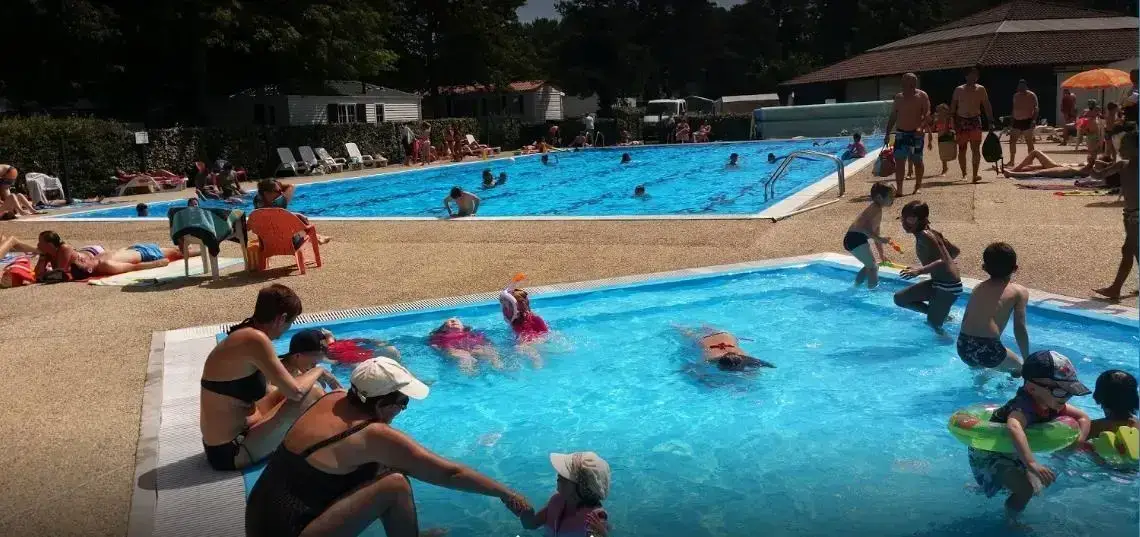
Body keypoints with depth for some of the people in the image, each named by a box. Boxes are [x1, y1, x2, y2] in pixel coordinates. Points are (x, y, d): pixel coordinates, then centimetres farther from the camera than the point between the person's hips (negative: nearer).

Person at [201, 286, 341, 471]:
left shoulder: (244, 336, 7)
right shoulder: (256, 339, -22)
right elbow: (295, 391, -22)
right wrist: (318, 371, -3)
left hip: (223, 443, 10)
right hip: (231, 452, -10)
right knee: (312, 394, -14)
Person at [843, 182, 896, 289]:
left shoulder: (877, 210, 23)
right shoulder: (876, 209, -9)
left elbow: (875, 233, 33)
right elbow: (865, 228, -25)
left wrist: (881, 254, 38)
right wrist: (880, 239, -32)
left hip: (853, 239, 10)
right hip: (855, 239, -10)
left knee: (870, 266, 25)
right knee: (873, 267, -3)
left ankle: (855, 286, 36)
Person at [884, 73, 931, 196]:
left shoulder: (922, 96, -1)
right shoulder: (898, 97, 11)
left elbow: (927, 113, -9)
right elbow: (893, 116, 14)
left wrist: (921, 126, -26)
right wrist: (888, 133, 9)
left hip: (916, 134, -3)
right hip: (901, 133, 3)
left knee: (917, 161, 6)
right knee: (899, 160, -8)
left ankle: (918, 186, 19)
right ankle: (899, 188, -11)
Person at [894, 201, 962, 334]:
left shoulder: (924, 236, -21)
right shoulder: (929, 232, 6)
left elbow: (944, 261, -29)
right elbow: (955, 250, 14)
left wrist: (920, 270, -40)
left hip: (948, 287, -9)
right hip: (938, 282, 9)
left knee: (933, 323, -1)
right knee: (899, 298, 11)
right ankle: (939, 314, 20)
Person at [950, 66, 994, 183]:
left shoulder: (980, 89, 5)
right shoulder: (959, 90, 6)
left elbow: (987, 106, 5)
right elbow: (952, 108, 8)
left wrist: (990, 121, -3)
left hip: (975, 121, -1)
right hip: (961, 122, 1)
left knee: (976, 149, -11)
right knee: (961, 149, 6)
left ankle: (975, 174, -14)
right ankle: (963, 174, 19)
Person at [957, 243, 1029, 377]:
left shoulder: (978, 288, 20)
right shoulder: (1019, 292, 6)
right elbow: (1019, 329, 0)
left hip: (963, 346, 5)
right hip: (988, 349, -5)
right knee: (1019, 369, 25)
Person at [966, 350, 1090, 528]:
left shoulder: (1052, 405, -8)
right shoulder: (1024, 406, -35)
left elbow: (1083, 417, 5)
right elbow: (1014, 428, -56)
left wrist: (1079, 443, -13)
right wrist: (1032, 463, -63)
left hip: (1012, 453, 9)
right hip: (989, 453, -9)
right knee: (1026, 488, -24)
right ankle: (1011, 522, 5)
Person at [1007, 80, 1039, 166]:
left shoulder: (1031, 95, -5)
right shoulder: (1016, 95, 13)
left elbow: (1036, 109, -10)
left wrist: (1034, 120, -22)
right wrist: (1011, 120, 16)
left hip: (1027, 121, -6)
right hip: (1016, 121, 6)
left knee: (1029, 142, -2)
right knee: (1012, 141, 5)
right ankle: (1012, 161, 14)